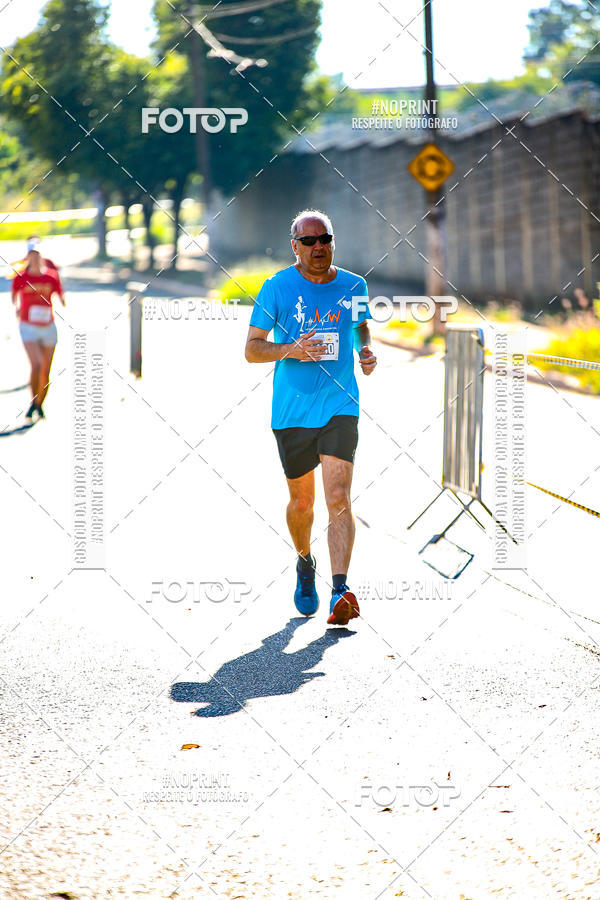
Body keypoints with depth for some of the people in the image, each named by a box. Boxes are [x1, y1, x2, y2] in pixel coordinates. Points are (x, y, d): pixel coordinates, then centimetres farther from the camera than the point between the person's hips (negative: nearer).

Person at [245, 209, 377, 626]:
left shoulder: (353, 286, 5)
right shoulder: (277, 288, -3)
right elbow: (251, 349, -2)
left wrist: (366, 351, 3)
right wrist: (291, 349, -20)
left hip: (340, 407, 0)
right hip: (292, 411, 0)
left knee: (339, 498, -15)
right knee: (302, 501, 12)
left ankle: (341, 591, -21)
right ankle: (305, 563, 42)